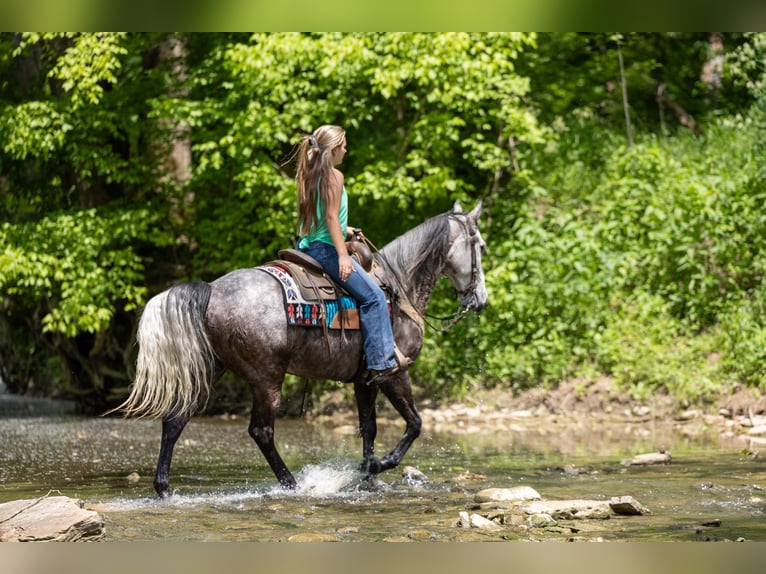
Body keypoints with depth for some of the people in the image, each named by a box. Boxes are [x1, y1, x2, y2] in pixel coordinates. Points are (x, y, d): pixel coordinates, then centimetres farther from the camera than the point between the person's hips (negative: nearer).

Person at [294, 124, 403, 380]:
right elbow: (331, 217, -19)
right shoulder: (334, 176, -13)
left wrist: (342, 230, 31)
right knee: (373, 296, -13)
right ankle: (381, 363, -20)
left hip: (306, 245, 11)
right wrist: (343, 255, -22)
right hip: (325, 248, -10)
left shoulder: (309, 175, 14)